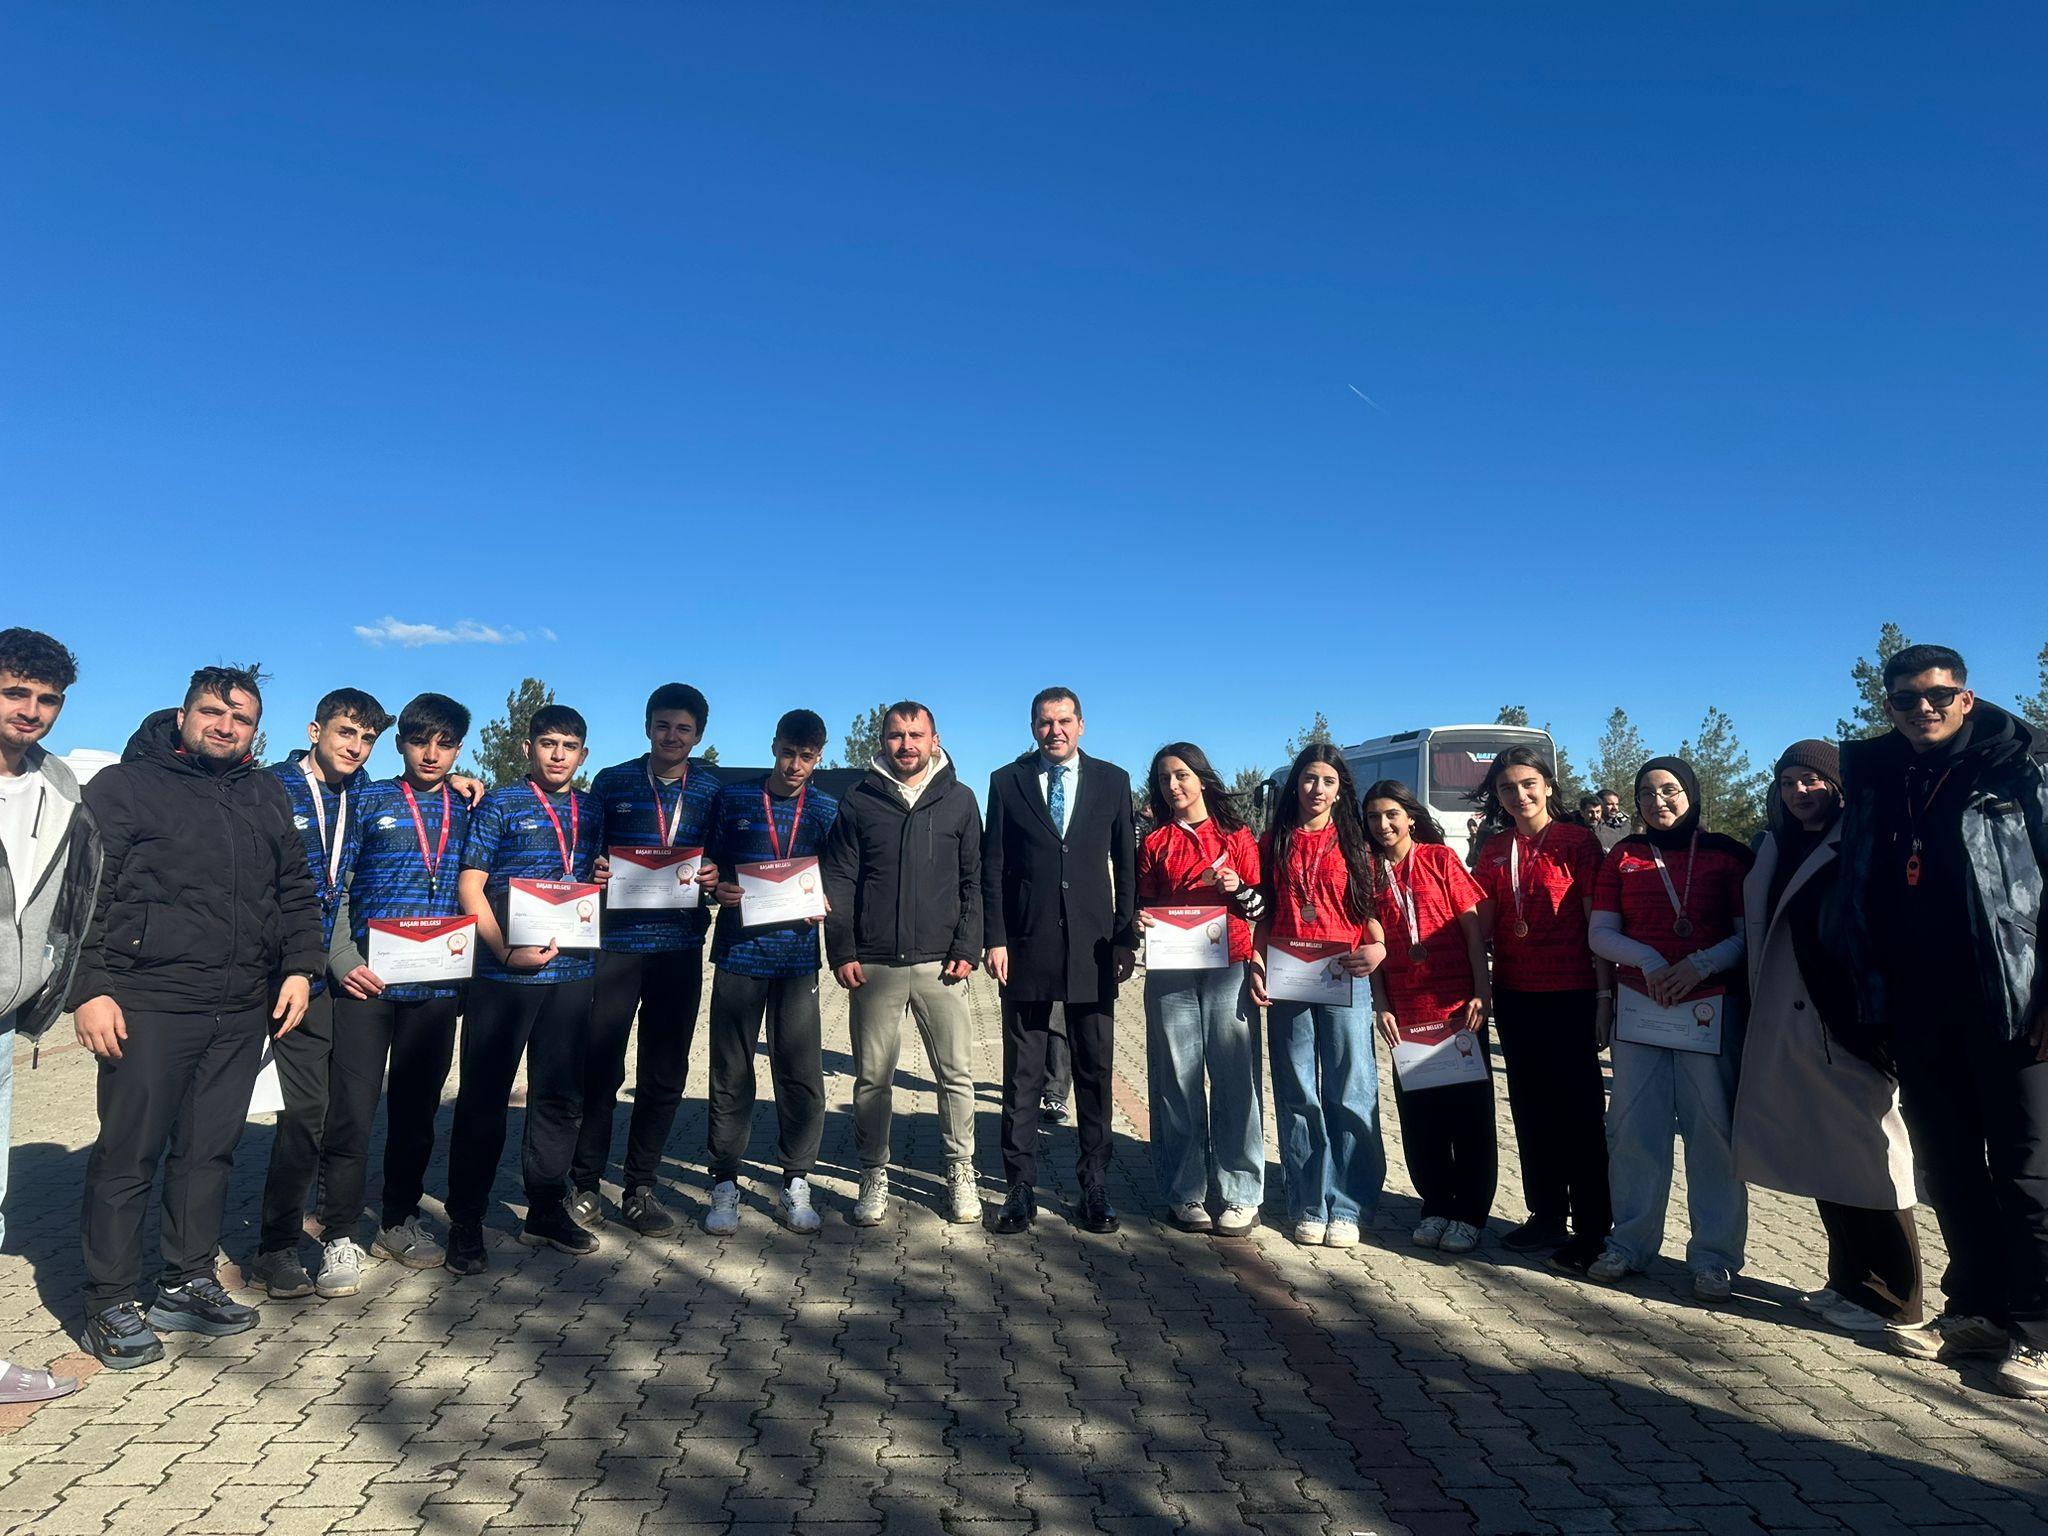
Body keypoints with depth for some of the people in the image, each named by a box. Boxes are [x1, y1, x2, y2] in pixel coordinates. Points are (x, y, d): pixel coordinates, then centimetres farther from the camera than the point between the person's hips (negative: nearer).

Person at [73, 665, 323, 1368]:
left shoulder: (267, 796, 16)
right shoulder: (123, 786, 1)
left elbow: (295, 890, 18)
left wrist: (299, 966, 7)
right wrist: (91, 990, -12)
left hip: (242, 1013, 5)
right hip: (148, 1006, -4)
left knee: (210, 1151, 11)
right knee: (128, 1153, 2)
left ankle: (187, 1286, 23)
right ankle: (110, 1304, 14)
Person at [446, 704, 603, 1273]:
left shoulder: (592, 810, 13)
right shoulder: (500, 803, 0)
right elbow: (470, 884, -5)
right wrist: (505, 950, -16)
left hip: (573, 971, 5)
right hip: (505, 971, -4)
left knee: (560, 1095, 12)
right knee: (484, 1097, 2)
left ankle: (547, 1210, 25)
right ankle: (465, 1222, 15)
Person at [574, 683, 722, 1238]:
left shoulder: (714, 789, 8)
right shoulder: (612, 782, 4)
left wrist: (716, 875, -10)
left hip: (680, 946, 2)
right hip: (615, 942, -1)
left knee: (665, 1072, 7)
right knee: (601, 1066, 1)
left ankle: (640, 1187, 21)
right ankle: (584, 1183, 18)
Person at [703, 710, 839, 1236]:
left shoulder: (828, 810, 8)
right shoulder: (732, 798, 6)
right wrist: (718, 889, -11)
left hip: (797, 957, 1)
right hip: (738, 951, 0)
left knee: (801, 1073, 1)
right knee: (731, 1073, 4)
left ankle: (795, 1184, 14)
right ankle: (725, 1185, 15)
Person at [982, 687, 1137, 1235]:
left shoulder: (1113, 781, 7)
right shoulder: (1007, 781, 5)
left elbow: (1127, 864, 6)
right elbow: (991, 866, 4)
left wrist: (1126, 938, 0)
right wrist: (995, 939, -4)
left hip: (1092, 947, 1)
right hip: (1026, 945, 0)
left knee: (1095, 1070, 7)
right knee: (1022, 1073, 5)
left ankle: (1095, 1187, 18)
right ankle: (1020, 1187, 15)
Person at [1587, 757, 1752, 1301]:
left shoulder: (1727, 855, 3)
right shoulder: (1624, 856, 10)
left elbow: (1749, 934, -1)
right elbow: (1601, 933, 6)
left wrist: (1701, 964, -16)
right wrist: (1646, 959, -12)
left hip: (1711, 1007, -2)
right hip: (1638, 1006, 2)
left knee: (1713, 1129, -1)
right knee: (1633, 1127, 3)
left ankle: (1715, 1254, 10)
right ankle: (1631, 1241, 15)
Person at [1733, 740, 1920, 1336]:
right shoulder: (1776, 849, 14)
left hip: (1850, 1027, -6)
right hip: (1788, 1029, 6)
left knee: (1865, 1158, 0)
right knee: (1822, 1156, 13)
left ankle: (1890, 1300, 12)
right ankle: (1846, 1281, 25)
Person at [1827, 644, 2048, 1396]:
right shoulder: (1872, 783, 10)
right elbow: (1852, 898, 13)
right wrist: (1862, 990, 7)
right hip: (1915, 1008, 4)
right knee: (1948, 1167, 12)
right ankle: (1976, 1309, 24)